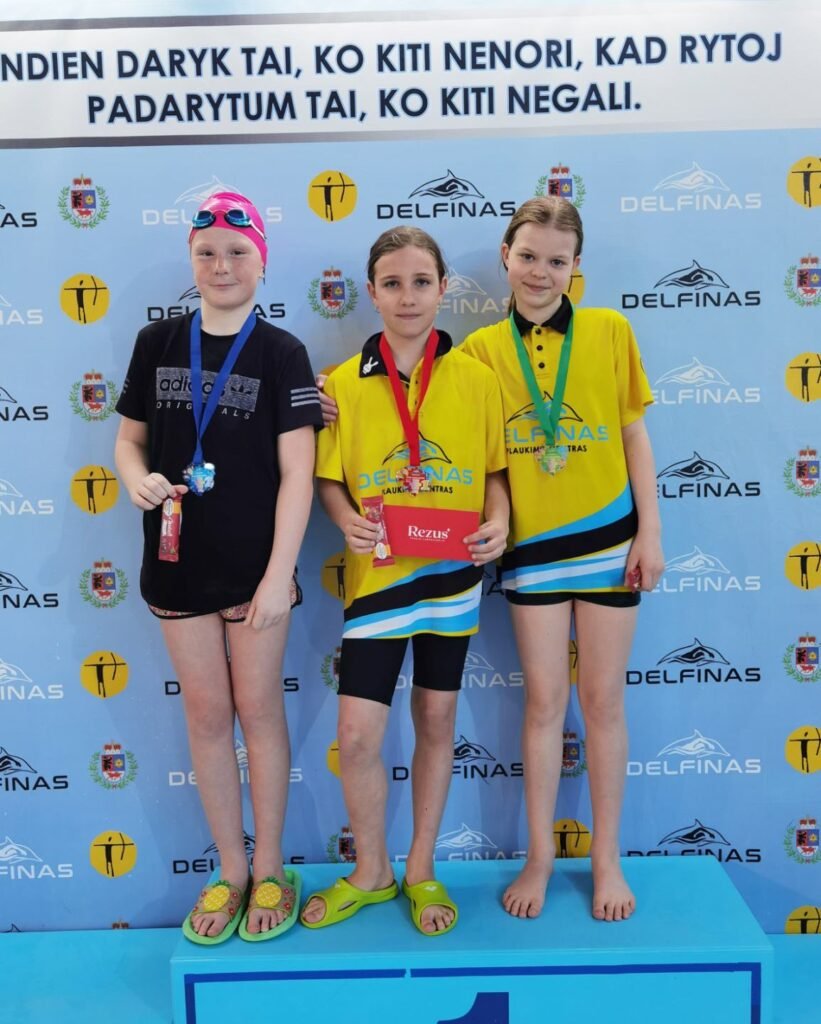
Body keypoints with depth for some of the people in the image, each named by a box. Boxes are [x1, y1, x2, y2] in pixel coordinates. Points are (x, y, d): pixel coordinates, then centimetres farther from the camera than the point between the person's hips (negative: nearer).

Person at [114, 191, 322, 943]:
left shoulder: (282, 353, -6)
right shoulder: (157, 344, 4)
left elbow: (297, 473, -9)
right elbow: (130, 437, 11)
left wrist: (280, 573, -14)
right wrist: (137, 478, -12)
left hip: (255, 564, -3)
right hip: (179, 562, 3)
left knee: (258, 710, 8)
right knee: (206, 714, 11)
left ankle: (271, 870, 26)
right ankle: (230, 871, 28)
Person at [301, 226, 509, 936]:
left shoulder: (476, 377, -1)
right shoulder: (344, 383, -2)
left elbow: (495, 467, 5)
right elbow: (328, 479, 3)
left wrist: (499, 521, -13)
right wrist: (349, 522, -16)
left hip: (453, 573, 1)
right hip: (377, 574, 0)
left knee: (437, 721, 13)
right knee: (357, 734, -1)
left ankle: (421, 870, 34)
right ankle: (371, 873, 27)